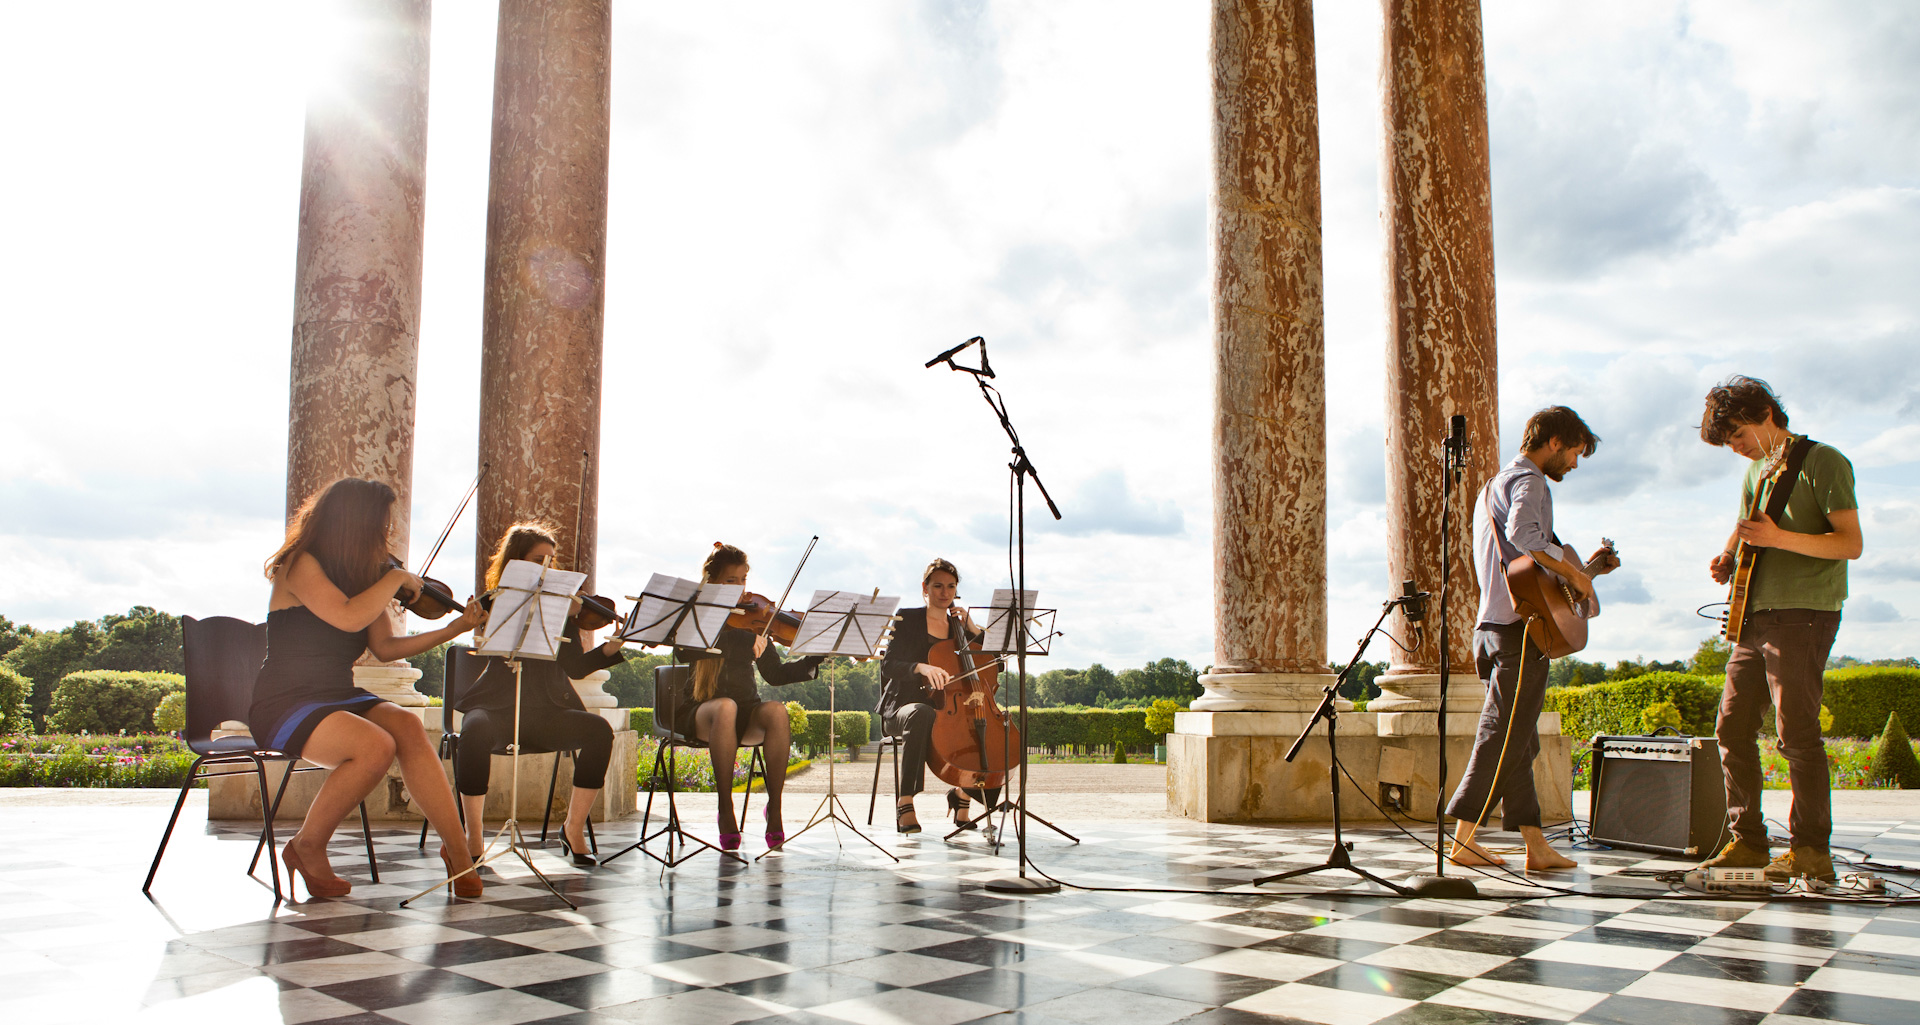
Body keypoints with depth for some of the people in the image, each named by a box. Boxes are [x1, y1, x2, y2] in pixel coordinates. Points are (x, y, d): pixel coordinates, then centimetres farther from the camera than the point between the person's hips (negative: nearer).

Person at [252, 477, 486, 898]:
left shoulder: (361, 575, 12)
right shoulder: (300, 565, -11)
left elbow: (386, 647, 10)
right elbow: (348, 617, -29)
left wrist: (453, 629, 2)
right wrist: (396, 578, -16)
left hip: (339, 698, 6)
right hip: (283, 706, -6)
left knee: (407, 726, -23)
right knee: (376, 746, -31)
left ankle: (458, 851, -23)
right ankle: (307, 847, -9)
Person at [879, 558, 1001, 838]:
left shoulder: (959, 626, 16)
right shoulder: (907, 619, 3)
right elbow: (888, 665, -11)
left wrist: (972, 628, -1)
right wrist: (921, 667, -30)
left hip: (951, 709, 4)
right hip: (904, 707, -4)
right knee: (921, 714, -41)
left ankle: (964, 793, 2)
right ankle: (905, 802, -32)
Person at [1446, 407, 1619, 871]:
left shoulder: (1495, 485, 26)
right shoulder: (1528, 481, -6)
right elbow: (1522, 532, -30)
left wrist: (1586, 568, 27)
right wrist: (1573, 572, -20)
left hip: (1497, 626, 10)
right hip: (1521, 628, -10)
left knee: (1518, 742, 10)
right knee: (1503, 738, -8)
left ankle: (1536, 845, 13)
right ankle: (1463, 838, -8)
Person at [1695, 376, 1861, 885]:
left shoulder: (1823, 462, -6)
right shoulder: (1757, 470, 18)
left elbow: (1852, 543, -12)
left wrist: (1779, 538, -24)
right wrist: (1727, 558, 8)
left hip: (1803, 614, -8)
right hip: (1755, 616, 8)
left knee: (1797, 733, -9)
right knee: (1732, 728, 5)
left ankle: (1811, 852, -1)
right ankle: (1747, 841, 12)